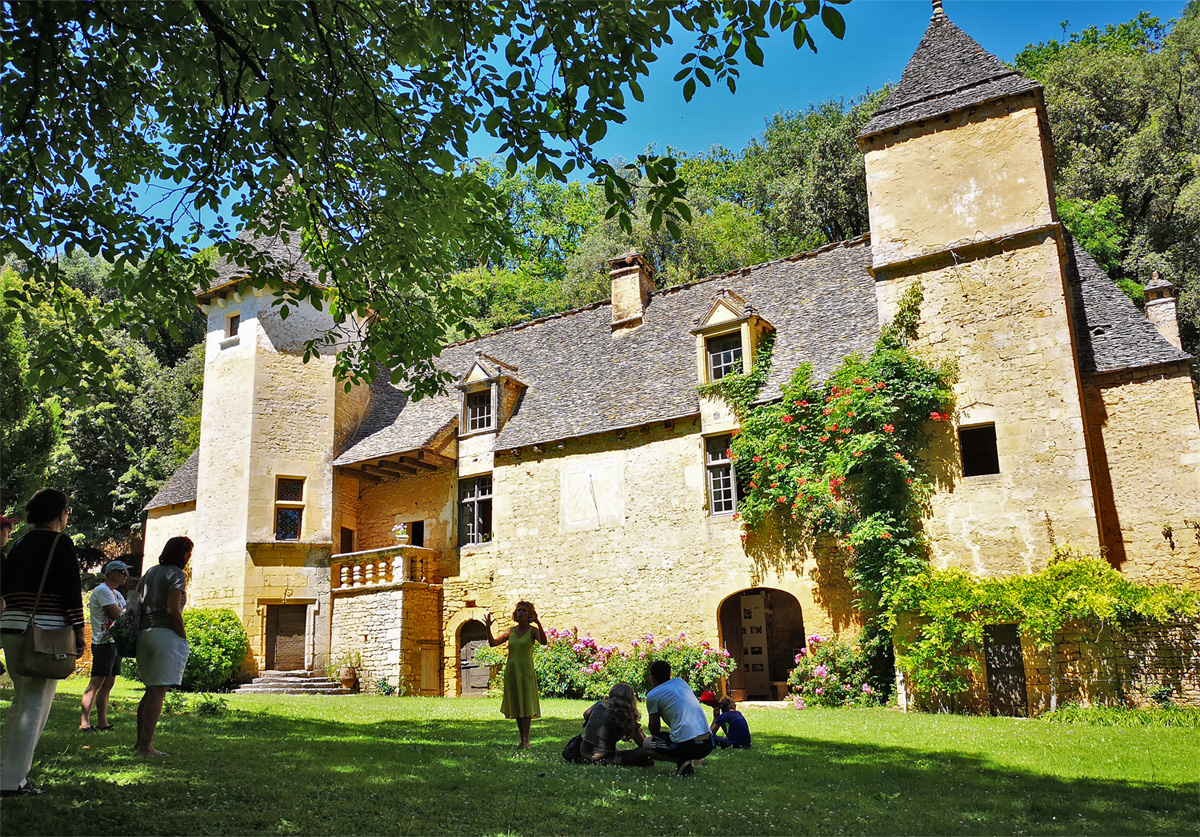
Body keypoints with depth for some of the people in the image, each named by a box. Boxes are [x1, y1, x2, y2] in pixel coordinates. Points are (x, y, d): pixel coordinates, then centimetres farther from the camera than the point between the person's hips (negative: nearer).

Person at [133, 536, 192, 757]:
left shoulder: (150, 573, 18)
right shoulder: (176, 574, -5)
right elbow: (172, 609, -14)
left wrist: (141, 634, 20)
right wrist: (184, 638, -8)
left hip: (143, 634, 8)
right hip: (166, 634, -8)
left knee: (151, 690, 15)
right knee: (159, 691, -6)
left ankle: (139, 742, 16)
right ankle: (146, 745, -7)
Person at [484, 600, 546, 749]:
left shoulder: (532, 630, -3)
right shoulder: (511, 631, 9)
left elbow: (543, 642, -23)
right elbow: (493, 643, 6)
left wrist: (539, 623, -34)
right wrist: (488, 628, -7)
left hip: (526, 671, -4)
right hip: (511, 671, 5)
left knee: (526, 705, -7)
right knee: (516, 706, 8)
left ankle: (526, 740, -4)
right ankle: (522, 739, 17)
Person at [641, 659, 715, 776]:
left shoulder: (652, 695, 2)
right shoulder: (680, 682, 19)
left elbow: (654, 729, 12)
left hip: (686, 745, -6)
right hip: (707, 744, 6)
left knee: (646, 745, 17)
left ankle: (681, 761, -3)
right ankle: (689, 762, 10)